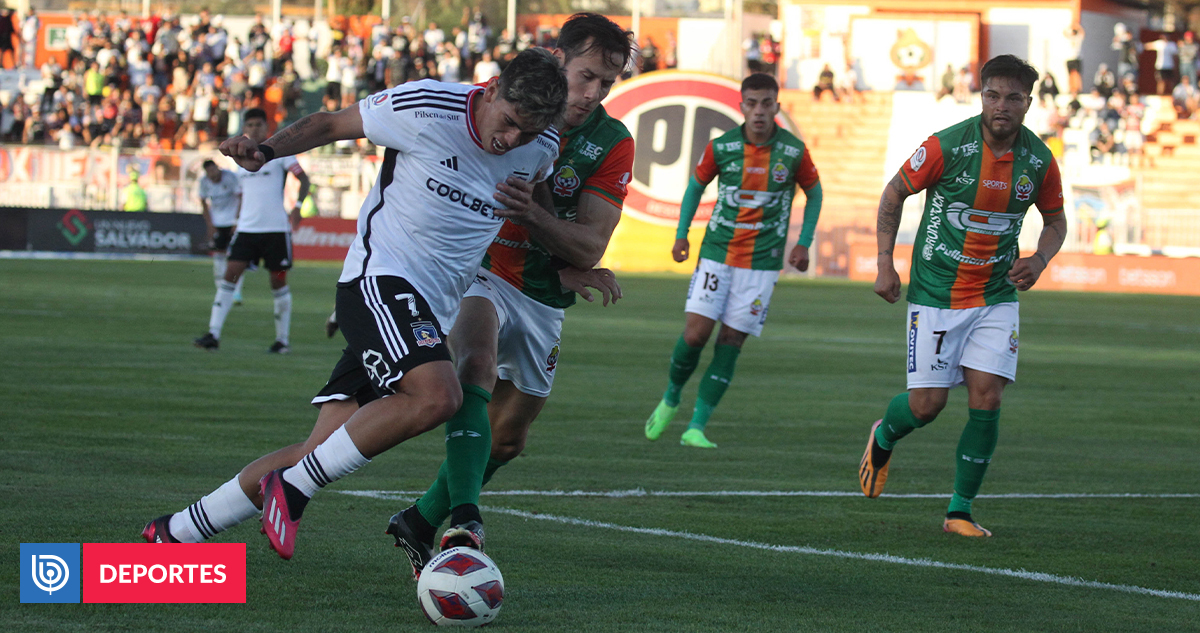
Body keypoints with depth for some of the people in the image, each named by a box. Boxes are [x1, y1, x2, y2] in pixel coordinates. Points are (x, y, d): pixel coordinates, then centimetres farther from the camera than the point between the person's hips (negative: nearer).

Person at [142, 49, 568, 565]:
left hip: (429, 314, 6)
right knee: (437, 396, -33)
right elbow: (330, 124, 1)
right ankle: (292, 487, -19)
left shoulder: (542, 150, 3)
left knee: (321, 454, 1)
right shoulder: (426, 108, -13)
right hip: (380, 278, -6)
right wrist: (267, 151, -13)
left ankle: (177, 532, 12)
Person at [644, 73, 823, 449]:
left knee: (731, 342, -4)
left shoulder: (794, 151, -4)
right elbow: (696, 185, 13)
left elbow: (814, 193, 11)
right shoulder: (721, 147, -4)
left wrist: (804, 243, 3)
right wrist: (681, 233, 6)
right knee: (696, 333, -10)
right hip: (717, 253, 0)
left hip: (763, 261, 0)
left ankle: (697, 428, 0)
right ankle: (670, 400, 18)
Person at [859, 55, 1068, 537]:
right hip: (935, 294, -3)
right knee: (927, 403, -3)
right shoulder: (947, 146, -14)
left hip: (997, 296, 3)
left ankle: (961, 511, 4)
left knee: (986, 398, -8)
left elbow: (1055, 219, 14)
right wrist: (885, 264, -6)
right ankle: (882, 438, 33)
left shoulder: (1039, 161, -3)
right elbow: (894, 193, -1)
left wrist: (1039, 261, -6)